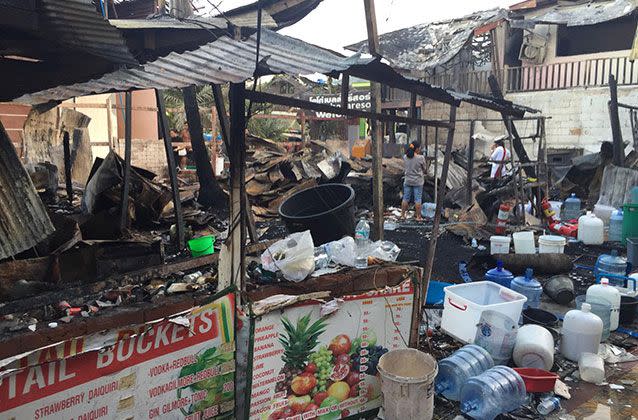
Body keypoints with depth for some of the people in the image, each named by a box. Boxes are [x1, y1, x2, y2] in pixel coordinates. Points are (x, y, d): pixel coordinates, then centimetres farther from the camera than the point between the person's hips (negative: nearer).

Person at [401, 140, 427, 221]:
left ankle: (402, 215, 18)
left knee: (406, 198, 11)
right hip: (418, 182, -4)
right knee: (418, 199, 5)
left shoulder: (405, 157, -2)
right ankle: (418, 216, 11)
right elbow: (425, 169, -2)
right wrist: (425, 173, 18)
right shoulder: (421, 158, -15)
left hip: (407, 181, 4)